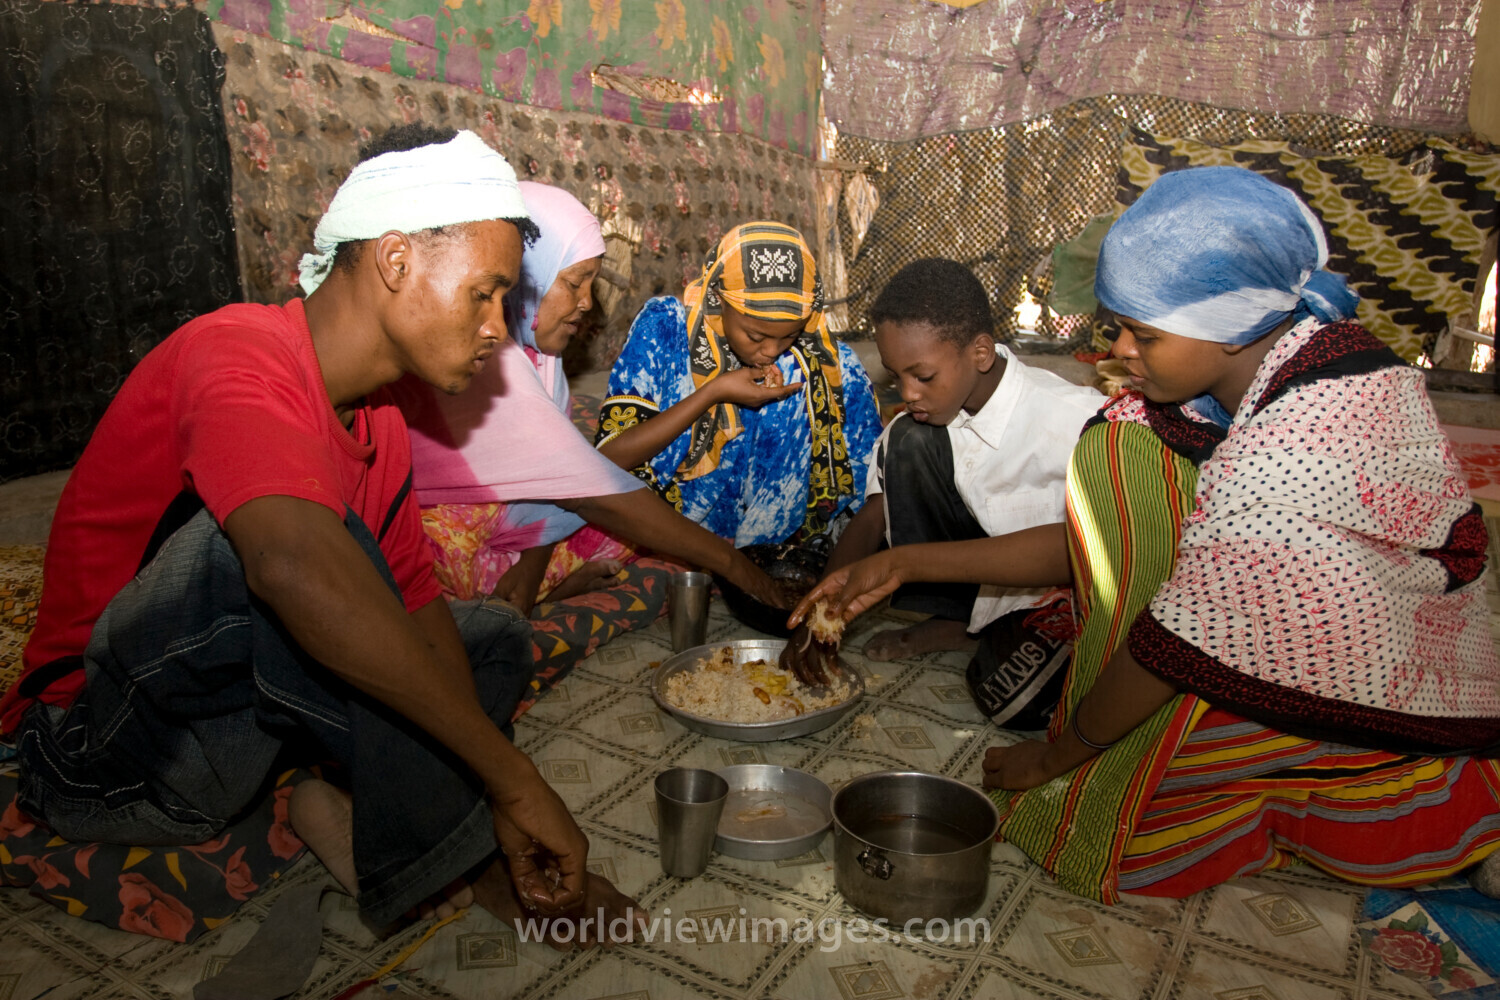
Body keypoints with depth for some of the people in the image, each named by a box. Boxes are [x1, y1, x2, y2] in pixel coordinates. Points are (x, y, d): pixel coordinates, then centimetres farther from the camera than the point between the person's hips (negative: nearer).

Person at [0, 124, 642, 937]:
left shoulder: (378, 420, 3)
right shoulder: (238, 353, -25)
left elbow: (422, 618, 0)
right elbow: (297, 568, -45)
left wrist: (503, 808, -10)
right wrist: (513, 774, -41)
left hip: (233, 717, 8)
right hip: (99, 751, -8)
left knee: (496, 638, 7)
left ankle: (355, 817, -14)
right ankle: (446, 863, -22)